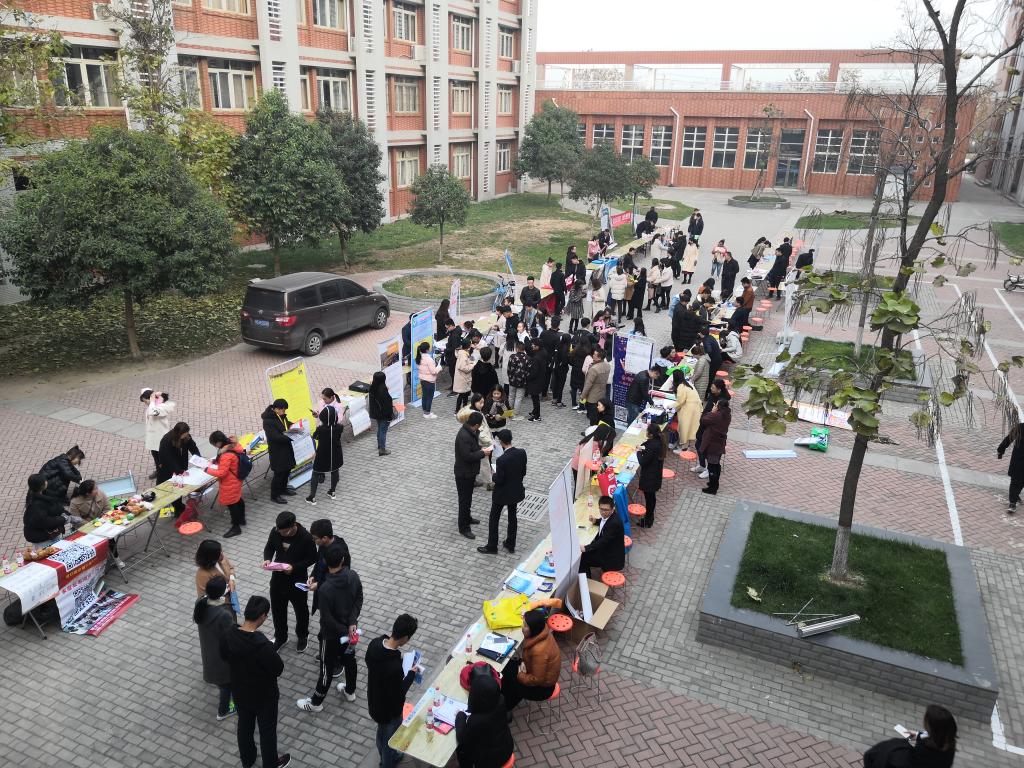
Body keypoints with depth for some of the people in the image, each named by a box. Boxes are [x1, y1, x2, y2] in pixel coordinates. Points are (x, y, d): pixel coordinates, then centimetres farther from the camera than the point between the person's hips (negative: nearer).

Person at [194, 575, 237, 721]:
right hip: (222, 652, -7)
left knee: (220, 675, 36)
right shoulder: (224, 615, -41)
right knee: (227, 681, 21)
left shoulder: (201, 602, -22)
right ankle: (223, 710, 42)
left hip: (208, 648, 7)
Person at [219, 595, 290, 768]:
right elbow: (278, 669, -23)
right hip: (263, 696, -5)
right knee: (267, 730, 20)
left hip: (239, 692, 5)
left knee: (244, 725, 29)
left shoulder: (227, 635, -21)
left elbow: (224, 656, 1)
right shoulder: (263, 645, -38)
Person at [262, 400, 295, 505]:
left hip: (286, 448, 8)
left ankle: (283, 489, 38)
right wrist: (292, 437, -31)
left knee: (287, 469, 19)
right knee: (279, 473, 0)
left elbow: (287, 425, 22)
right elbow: (275, 437, -27)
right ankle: (274, 495, 15)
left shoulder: (282, 417, 4)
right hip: (277, 451, -8)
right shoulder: (268, 421, -21)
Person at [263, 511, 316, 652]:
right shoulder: (275, 531, -15)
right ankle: (280, 637, 46)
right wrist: (267, 559, -18)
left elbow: (312, 558, -15)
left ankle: (302, 636, 45)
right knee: (277, 609, 20)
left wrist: (294, 567, -27)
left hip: (298, 580, -3)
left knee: (300, 610, 19)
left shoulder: (305, 537, -26)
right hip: (278, 578, 4)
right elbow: (269, 547, 3)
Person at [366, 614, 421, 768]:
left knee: (382, 732, 34)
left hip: (374, 702, 7)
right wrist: (411, 674, -16)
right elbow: (398, 694, -27)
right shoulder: (394, 667, -43)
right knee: (390, 739, 23)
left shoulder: (375, 643, -21)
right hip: (389, 710, -7)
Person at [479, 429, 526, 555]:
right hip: (516, 491, 6)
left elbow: (499, 480, -22)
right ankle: (510, 544, 35)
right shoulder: (522, 453, -13)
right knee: (513, 516, 22)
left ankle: (492, 547, 26)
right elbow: (523, 472, -1)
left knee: (494, 519, 13)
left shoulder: (501, 460, -31)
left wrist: (494, 474, -2)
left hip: (502, 493, -6)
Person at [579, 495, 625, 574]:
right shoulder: (608, 515, -5)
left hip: (613, 558, -9)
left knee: (582, 558, -8)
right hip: (606, 548, 9)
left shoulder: (614, 522, -31)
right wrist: (595, 521, 0)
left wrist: (585, 548, -39)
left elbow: (603, 541, -32)